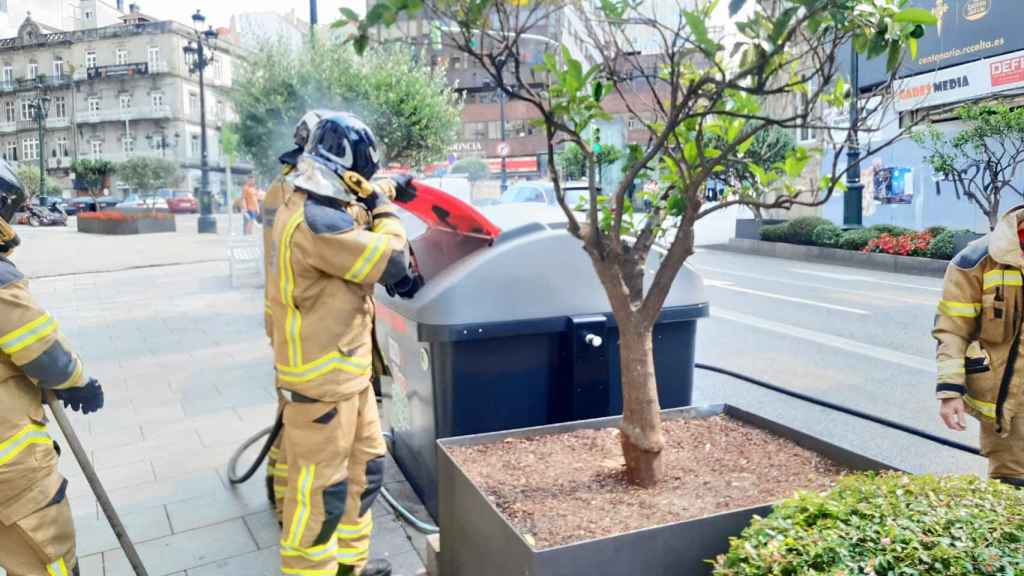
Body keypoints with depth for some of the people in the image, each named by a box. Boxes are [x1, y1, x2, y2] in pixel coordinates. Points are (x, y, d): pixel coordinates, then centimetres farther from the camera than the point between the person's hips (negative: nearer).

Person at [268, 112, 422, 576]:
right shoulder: (314, 221, -25)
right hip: (321, 379, -11)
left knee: (364, 465, 21)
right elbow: (391, 261, -22)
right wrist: (383, 209, -7)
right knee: (321, 489, 2)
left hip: (346, 371, 11)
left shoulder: (316, 205, 8)